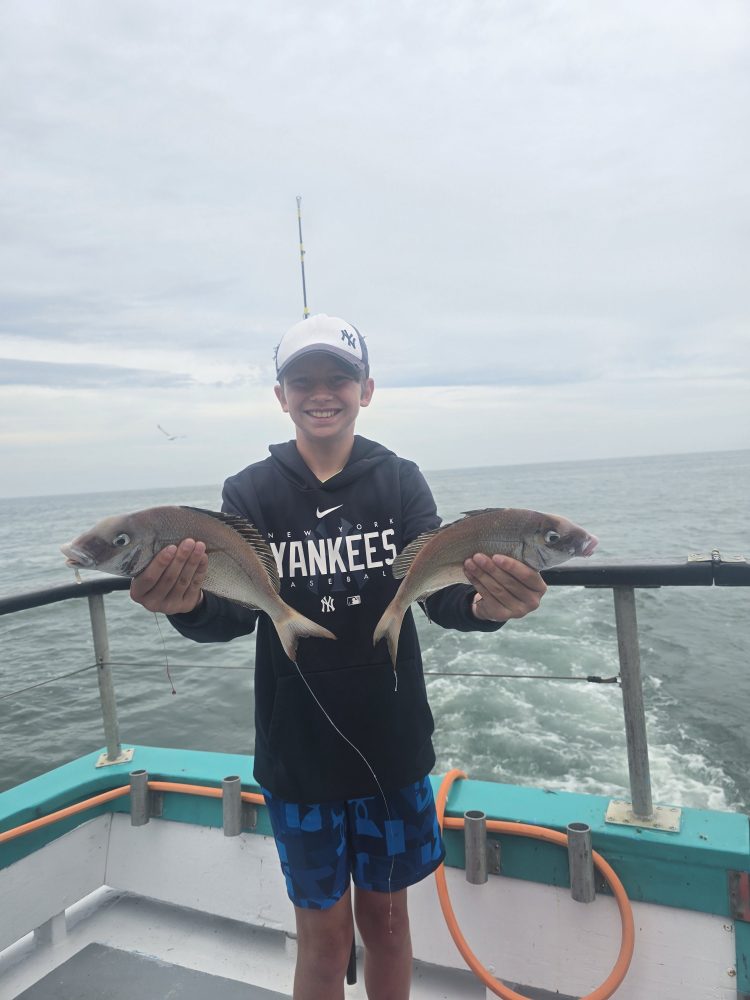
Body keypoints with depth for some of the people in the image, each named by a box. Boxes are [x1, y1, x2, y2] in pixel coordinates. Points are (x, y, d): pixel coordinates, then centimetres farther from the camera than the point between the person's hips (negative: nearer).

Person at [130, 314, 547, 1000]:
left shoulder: (400, 482, -3)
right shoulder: (252, 493, -5)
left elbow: (441, 590, -14)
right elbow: (233, 614, -16)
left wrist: (484, 605, -37)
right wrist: (189, 605, -38)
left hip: (393, 744, 1)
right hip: (297, 753, -1)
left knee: (386, 915, 19)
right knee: (324, 930, 14)